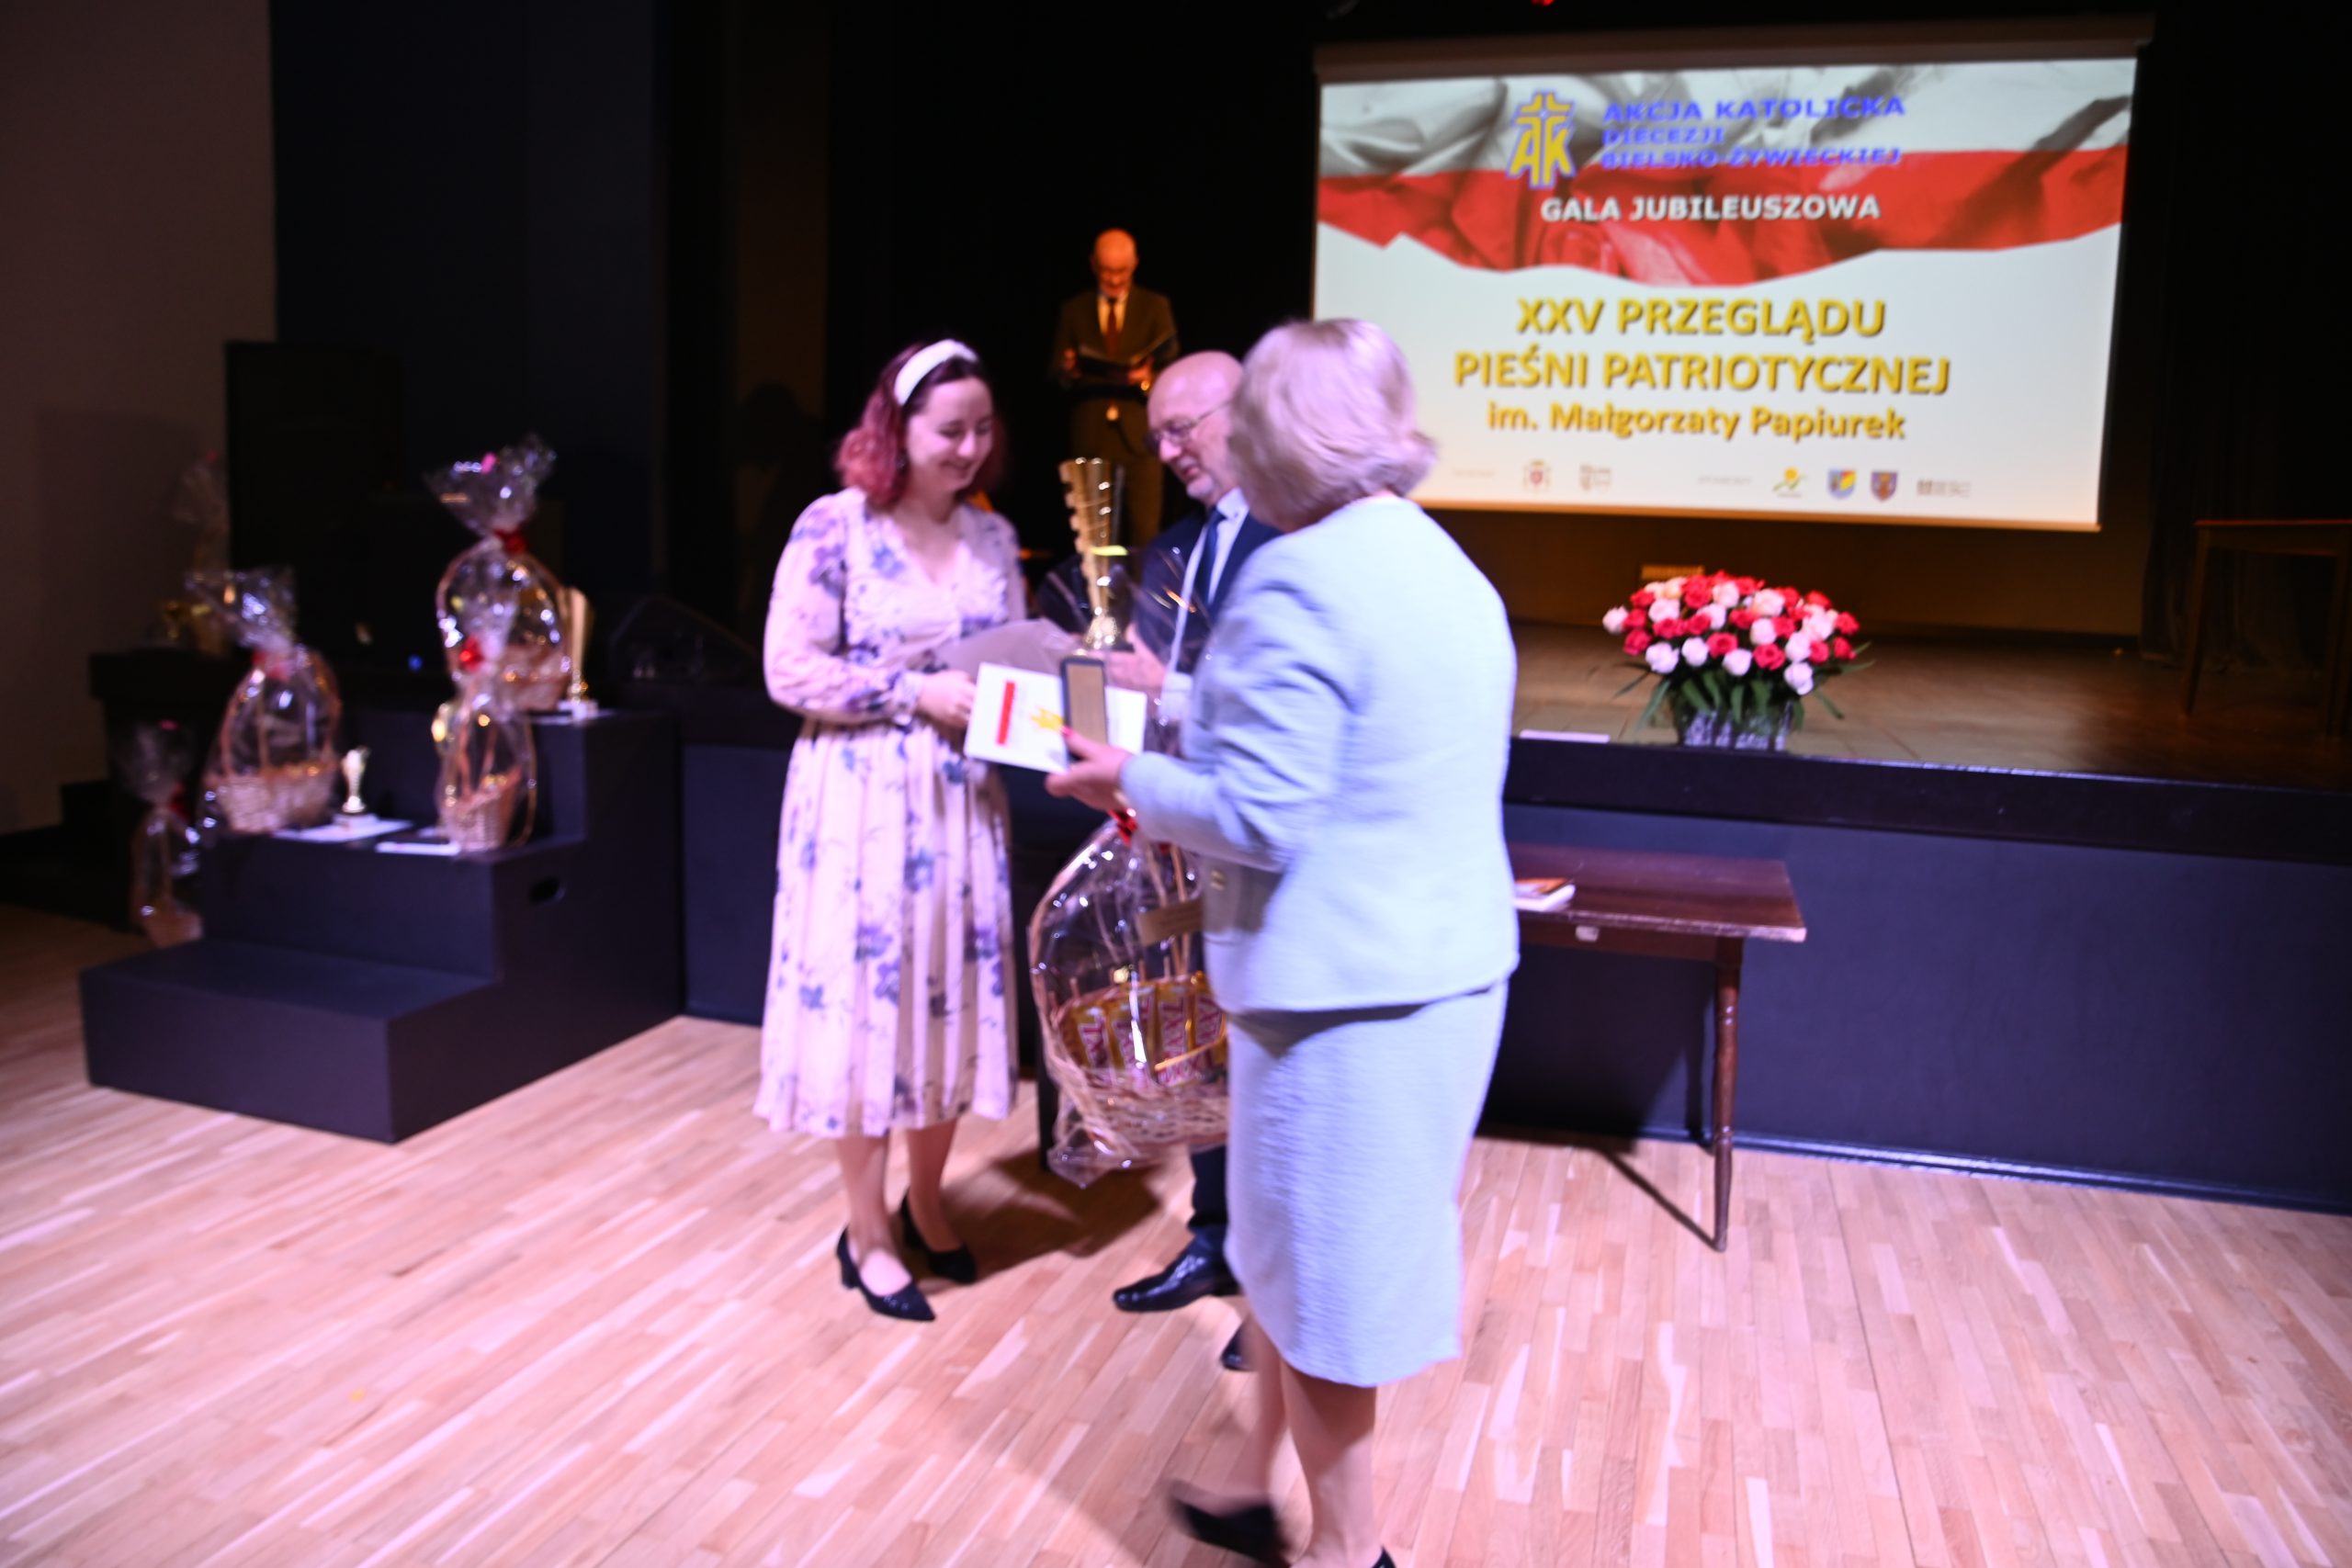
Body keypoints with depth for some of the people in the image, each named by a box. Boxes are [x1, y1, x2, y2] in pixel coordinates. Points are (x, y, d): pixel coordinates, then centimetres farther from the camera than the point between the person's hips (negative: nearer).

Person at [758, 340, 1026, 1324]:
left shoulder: (993, 536, 7)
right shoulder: (834, 528, -9)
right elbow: (791, 670, -12)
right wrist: (917, 694, -18)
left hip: (961, 800, 5)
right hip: (863, 797, -5)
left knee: (953, 995, 11)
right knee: (865, 998, 3)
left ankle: (924, 1202, 32)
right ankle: (866, 1233, 19)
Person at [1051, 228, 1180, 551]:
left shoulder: (1156, 306, 9)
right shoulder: (1073, 310, 12)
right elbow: (1058, 375, 9)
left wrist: (1148, 378, -18)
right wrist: (1068, 370, -15)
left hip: (1139, 434, -1)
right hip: (1090, 436, 1)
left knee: (1144, 533, -5)